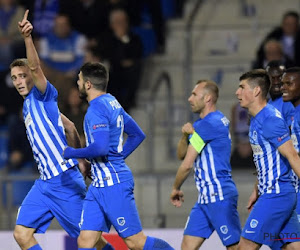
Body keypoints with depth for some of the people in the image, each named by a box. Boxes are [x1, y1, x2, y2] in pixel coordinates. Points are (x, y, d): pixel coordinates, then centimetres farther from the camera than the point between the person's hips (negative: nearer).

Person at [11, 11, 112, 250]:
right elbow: (69, 127, 23)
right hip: (45, 183, 8)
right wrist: (80, 158, 22)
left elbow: (35, 67, -27)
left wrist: (27, 37, -40)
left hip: (63, 180, -8)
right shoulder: (28, 105, 16)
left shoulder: (42, 96, -6)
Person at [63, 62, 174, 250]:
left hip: (113, 184, -10)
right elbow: (138, 135, 23)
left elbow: (100, 148, -27)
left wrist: (71, 153, -12)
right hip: (100, 184, 10)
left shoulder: (97, 109, -15)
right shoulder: (112, 103, 14)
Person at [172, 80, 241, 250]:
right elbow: (181, 154, 18)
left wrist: (176, 188, 4)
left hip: (219, 196, -10)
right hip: (207, 197, 10)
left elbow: (187, 164, -12)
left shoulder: (208, 124, -14)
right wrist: (186, 135, -2)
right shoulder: (220, 120, 17)